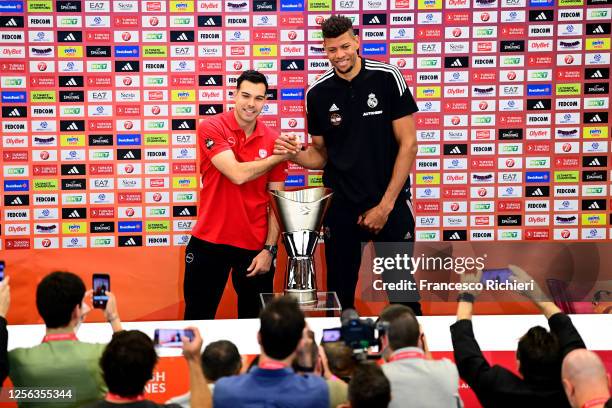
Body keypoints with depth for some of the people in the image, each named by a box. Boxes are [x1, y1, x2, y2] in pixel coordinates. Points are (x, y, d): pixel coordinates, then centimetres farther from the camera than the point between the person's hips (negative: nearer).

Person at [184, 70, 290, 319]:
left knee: (254, 322, 9)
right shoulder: (211, 128, -6)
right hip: (209, 242, -2)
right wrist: (279, 157, -8)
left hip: (255, 245, 2)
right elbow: (238, 174, -19)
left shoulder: (273, 141, 1)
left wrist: (270, 249, -6)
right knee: (197, 320, 7)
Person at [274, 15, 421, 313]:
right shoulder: (318, 93, 1)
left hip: (391, 202, -2)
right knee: (340, 296, 7)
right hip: (341, 206, 2)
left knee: (402, 292, -1)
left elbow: (408, 144, -6)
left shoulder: (387, 78, -7)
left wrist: (386, 205, -9)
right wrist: (297, 155, -12)